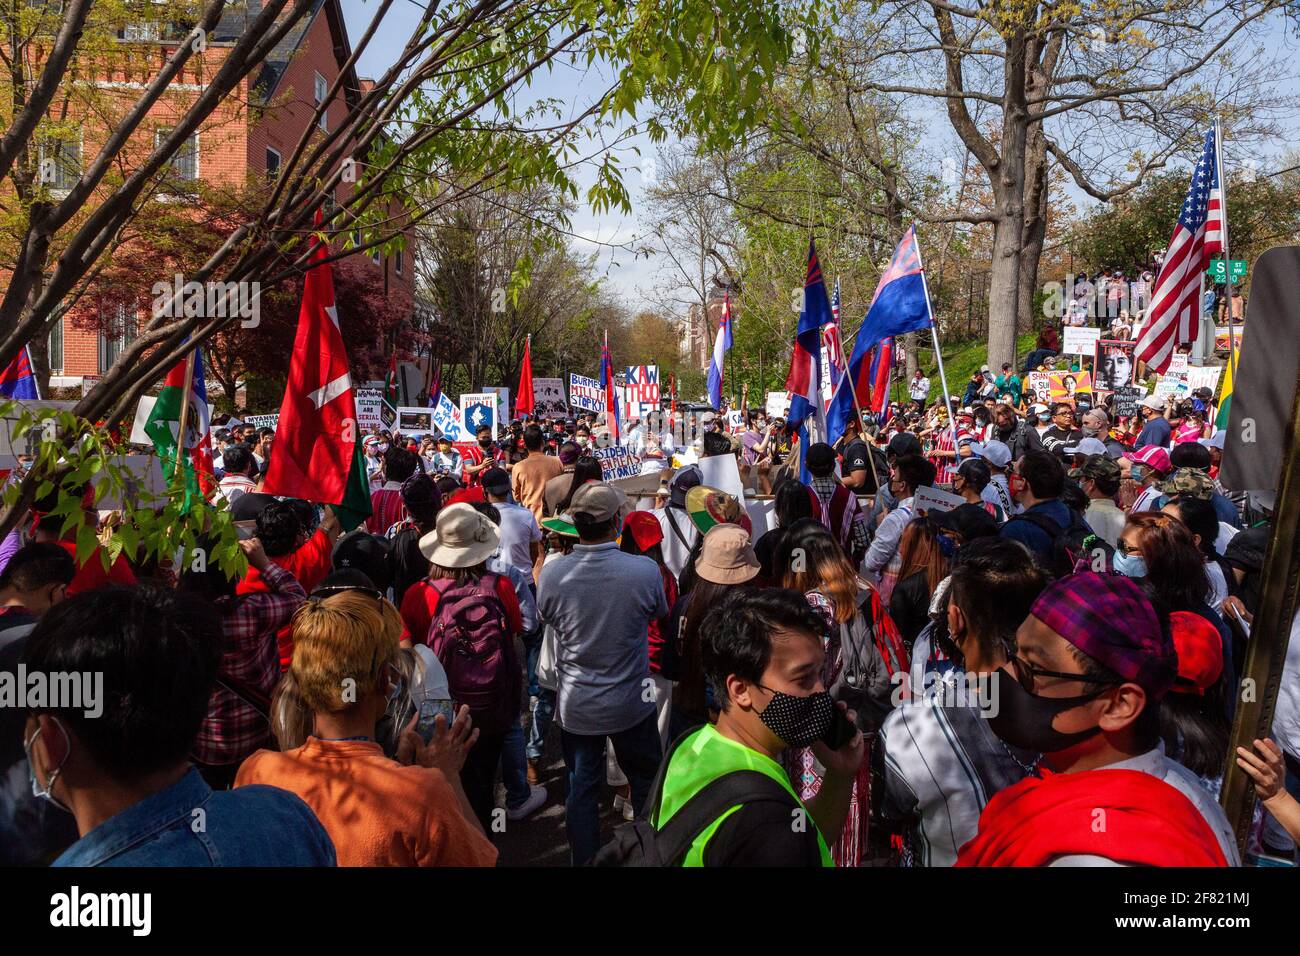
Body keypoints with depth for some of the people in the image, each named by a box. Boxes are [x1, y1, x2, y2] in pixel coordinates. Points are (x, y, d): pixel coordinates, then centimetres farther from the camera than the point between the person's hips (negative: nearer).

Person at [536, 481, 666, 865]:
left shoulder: (552, 573, -18)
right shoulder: (645, 570, -22)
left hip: (576, 705, 1)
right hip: (631, 703, -1)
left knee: (581, 788, 18)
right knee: (646, 783, 21)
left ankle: (585, 859, 33)